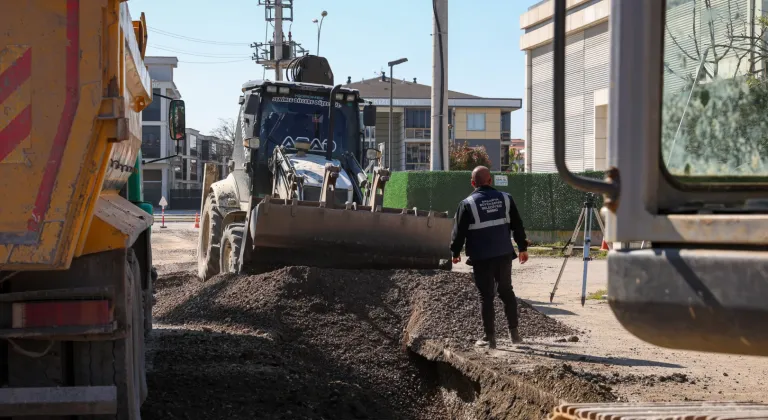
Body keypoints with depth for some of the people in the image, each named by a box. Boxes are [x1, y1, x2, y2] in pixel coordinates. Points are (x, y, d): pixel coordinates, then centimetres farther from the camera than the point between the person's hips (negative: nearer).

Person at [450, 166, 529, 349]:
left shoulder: (467, 204, -8)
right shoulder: (505, 199, 4)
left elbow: (459, 231, -4)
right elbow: (518, 226, 9)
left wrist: (456, 252, 11)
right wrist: (523, 248, 19)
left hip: (481, 257, -3)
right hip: (504, 254, 3)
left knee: (486, 296, 3)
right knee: (507, 292, 16)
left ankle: (490, 337, 5)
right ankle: (514, 332, 17)